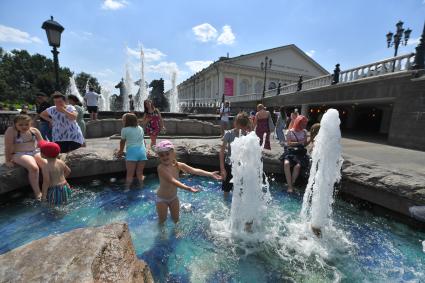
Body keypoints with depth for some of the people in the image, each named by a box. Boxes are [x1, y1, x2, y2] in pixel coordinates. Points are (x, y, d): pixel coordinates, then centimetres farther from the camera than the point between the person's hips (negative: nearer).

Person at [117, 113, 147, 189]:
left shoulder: (125, 130, 2)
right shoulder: (141, 128, 15)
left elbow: (122, 142, 14)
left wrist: (121, 151, 31)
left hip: (132, 152, -4)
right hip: (142, 151, 5)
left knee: (130, 175, 0)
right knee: (140, 173, 12)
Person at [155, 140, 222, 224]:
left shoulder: (178, 165, -14)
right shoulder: (161, 168, -29)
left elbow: (194, 170, -20)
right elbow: (172, 180, -39)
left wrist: (210, 174, -29)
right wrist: (187, 188, -52)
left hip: (174, 197, 4)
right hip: (162, 199, -4)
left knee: (176, 219, 18)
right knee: (162, 220, 14)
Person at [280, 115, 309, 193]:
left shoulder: (304, 132, 14)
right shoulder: (290, 131, 5)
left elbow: (305, 144, 16)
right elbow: (289, 143, -4)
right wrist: (299, 142, -12)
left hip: (300, 152, 2)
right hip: (290, 151, -2)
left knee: (298, 166, -29)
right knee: (286, 163, -32)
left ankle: (291, 184, -14)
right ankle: (290, 186, -25)